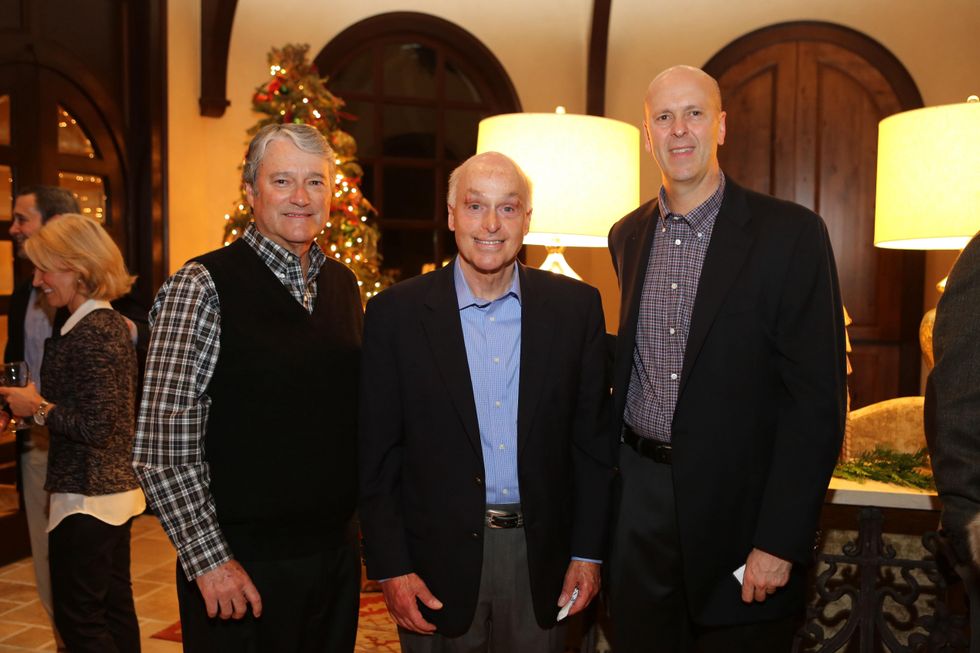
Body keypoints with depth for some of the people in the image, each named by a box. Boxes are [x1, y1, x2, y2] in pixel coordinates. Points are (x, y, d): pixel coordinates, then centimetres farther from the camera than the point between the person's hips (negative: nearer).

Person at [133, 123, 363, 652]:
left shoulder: (344, 285, 6)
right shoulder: (202, 287, -12)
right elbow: (160, 449, -15)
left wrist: (358, 527, 9)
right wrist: (210, 562, -16)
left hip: (338, 551, 6)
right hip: (240, 569, -5)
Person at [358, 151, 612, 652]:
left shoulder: (576, 306, -2)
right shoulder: (396, 313, -6)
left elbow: (591, 437, 2)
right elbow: (376, 455, -4)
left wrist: (588, 553, 1)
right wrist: (390, 568, -6)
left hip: (542, 559, 2)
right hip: (436, 561, -1)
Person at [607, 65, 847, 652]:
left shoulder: (790, 234, -10)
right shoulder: (627, 236, 7)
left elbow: (818, 401, -12)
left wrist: (780, 543, -15)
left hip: (737, 510, -4)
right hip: (639, 500, 5)